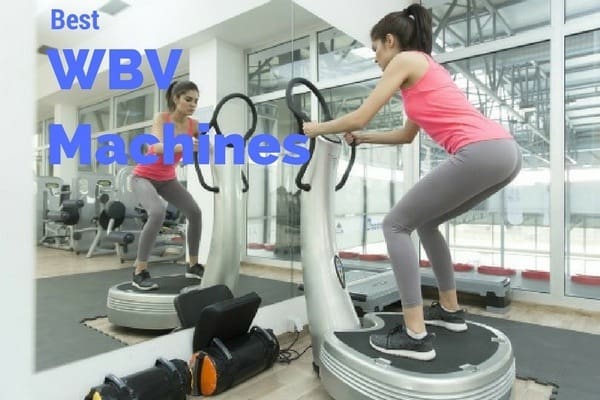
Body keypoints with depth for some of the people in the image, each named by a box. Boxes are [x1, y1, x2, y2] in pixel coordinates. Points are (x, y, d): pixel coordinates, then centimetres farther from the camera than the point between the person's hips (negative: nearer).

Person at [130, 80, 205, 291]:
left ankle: (193, 265, 7)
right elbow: (158, 147, -39)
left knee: (195, 212, -8)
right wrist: (184, 146, -57)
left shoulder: (194, 125, -9)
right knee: (158, 212, -30)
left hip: (168, 179, 5)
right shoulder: (161, 118, -22)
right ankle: (139, 272, -19)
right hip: (144, 177, -5)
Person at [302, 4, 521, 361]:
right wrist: (362, 139, 36)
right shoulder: (426, 65, 30)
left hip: (481, 153, -10)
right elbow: (407, 135, 33)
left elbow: (359, 118, 0)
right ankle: (450, 309, 30)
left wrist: (317, 128, 16)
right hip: (505, 151, 10)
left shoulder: (404, 60, 4)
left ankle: (416, 335, -2)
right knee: (425, 221, 23)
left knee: (396, 225, -2)